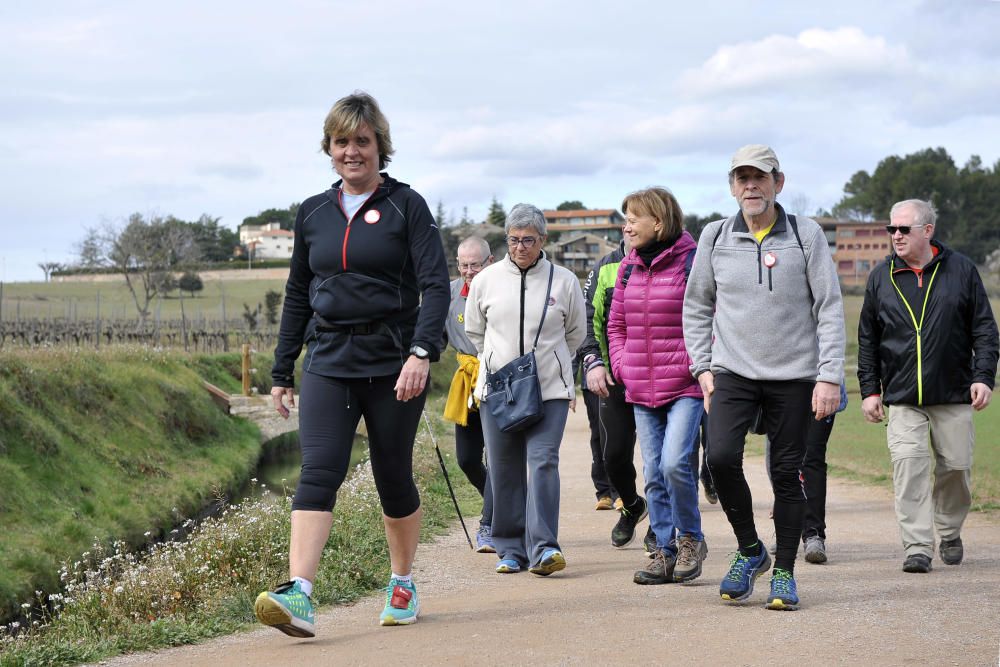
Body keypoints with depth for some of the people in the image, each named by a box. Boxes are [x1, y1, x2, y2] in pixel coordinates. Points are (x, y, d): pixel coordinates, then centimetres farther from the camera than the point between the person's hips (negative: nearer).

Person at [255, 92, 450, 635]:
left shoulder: (406, 207, -1)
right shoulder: (312, 214, 11)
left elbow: (435, 285, -9)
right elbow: (297, 297, 18)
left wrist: (421, 352, -24)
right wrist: (281, 372, 16)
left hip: (394, 363, -2)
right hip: (329, 362, 2)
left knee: (393, 477, 7)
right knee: (319, 472, -14)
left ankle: (402, 585, 27)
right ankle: (298, 596, -26)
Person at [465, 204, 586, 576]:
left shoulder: (563, 281, 1)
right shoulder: (486, 280, 4)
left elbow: (575, 334, 16)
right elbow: (474, 331, 19)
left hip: (550, 391, -2)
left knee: (543, 461, -15)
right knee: (504, 471, 3)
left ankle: (542, 547, -17)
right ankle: (510, 549, 12)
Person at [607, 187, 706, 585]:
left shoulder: (691, 263, -8)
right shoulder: (627, 269, 12)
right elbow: (616, 324, 20)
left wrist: (696, 365, -12)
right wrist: (622, 365, 7)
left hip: (685, 387, -6)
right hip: (641, 389, 6)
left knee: (674, 463, -18)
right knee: (653, 474, 7)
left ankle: (690, 538, 4)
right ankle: (666, 552, 15)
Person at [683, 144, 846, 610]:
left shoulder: (805, 235, -1)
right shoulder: (715, 237, 4)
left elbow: (830, 308, -2)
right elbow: (696, 307, 14)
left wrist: (829, 377, -8)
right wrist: (703, 368, 5)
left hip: (793, 376, -1)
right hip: (732, 371, 1)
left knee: (787, 473, 1)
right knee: (722, 457, -17)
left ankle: (784, 572, 15)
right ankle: (749, 550, 5)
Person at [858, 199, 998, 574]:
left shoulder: (961, 270, 3)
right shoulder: (881, 277, 7)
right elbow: (867, 339, 11)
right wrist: (870, 389, 6)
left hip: (954, 395, 0)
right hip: (902, 398, 0)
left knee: (956, 466, 6)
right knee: (908, 467, -12)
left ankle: (949, 532, 30)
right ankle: (918, 548, -9)